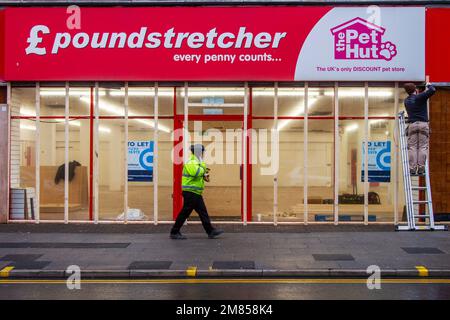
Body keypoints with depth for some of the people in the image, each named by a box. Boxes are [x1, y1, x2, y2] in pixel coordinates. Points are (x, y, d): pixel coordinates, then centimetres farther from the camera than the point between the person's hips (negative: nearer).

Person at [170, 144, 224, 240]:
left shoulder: (196, 162, 18)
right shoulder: (191, 163, -15)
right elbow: (196, 172, -31)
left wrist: (204, 175, 6)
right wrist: (203, 166, -14)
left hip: (195, 193, 11)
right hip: (190, 193, -10)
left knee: (203, 212, 10)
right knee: (185, 213, -4)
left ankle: (211, 231, 14)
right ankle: (174, 232, 6)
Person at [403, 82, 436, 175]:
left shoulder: (406, 101, 14)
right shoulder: (420, 97, -1)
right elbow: (433, 90, -7)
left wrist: (424, 92, 38)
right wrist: (429, 85, 14)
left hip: (412, 125, 3)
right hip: (423, 124, -3)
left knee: (412, 147, 0)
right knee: (422, 147, -1)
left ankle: (412, 168, -6)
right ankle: (421, 168, -6)